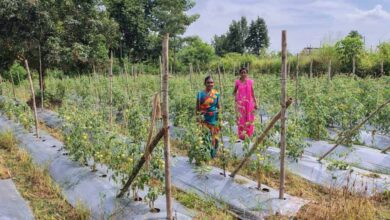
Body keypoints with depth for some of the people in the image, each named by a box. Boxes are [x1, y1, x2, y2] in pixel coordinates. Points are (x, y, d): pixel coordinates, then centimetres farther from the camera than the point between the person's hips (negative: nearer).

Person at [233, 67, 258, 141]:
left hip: (249, 102, 1)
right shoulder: (237, 82, 0)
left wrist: (255, 102, 5)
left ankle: (249, 135, 18)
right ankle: (242, 136, 9)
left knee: (249, 119, 6)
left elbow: (252, 93, 6)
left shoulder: (250, 81, 1)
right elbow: (235, 91, 11)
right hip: (240, 103, -1)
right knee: (241, 119, 1)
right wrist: (235, 96, -8)